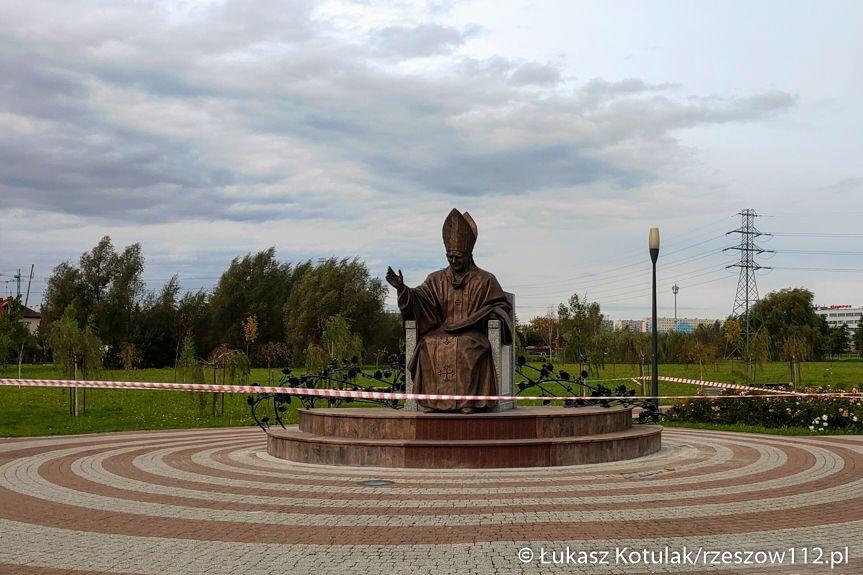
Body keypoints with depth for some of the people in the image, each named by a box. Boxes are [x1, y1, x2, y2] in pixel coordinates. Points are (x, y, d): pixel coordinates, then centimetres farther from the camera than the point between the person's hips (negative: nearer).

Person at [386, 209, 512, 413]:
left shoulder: (484, 280, 12)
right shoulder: (437, 279, 16)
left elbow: (501, 305, 13)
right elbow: (419, 298, 4)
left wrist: (495, 315, -10)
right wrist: (402, 289, -16)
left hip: (472, 333, -2)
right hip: (442, 331, 2)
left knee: (466, 347, -38)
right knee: (429, 345, -32)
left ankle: (467, 399, -36)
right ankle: (431, 399, -30)